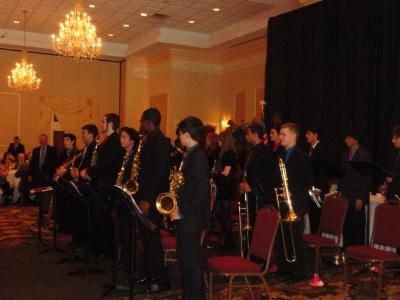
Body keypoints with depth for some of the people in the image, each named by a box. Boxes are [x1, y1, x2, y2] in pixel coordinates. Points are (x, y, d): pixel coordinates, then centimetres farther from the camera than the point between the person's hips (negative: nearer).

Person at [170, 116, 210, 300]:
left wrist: (182, 212, -18)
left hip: (191, 218, -10)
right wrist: (179, 209, 8)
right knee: (184, 260, 18)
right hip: (186, 217, 10)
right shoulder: (190, 154, 12)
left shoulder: (197, 156, -17)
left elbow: (201, 192, -23)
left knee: (191, 262, 0)